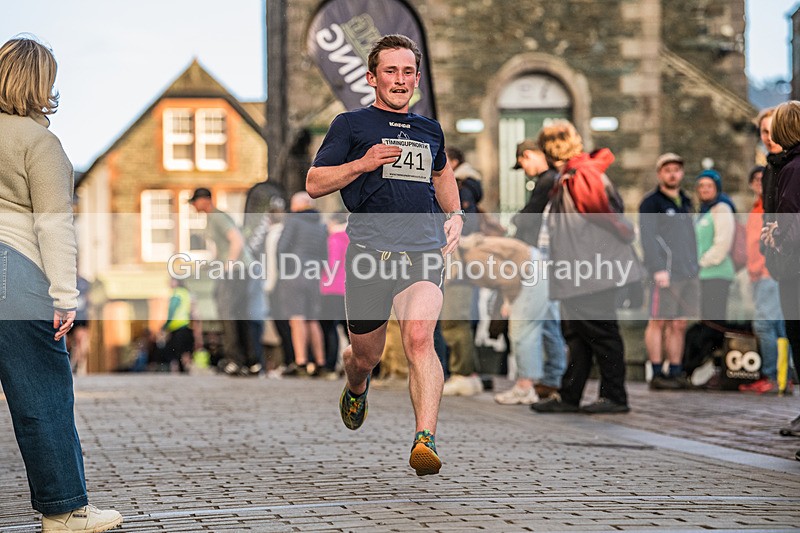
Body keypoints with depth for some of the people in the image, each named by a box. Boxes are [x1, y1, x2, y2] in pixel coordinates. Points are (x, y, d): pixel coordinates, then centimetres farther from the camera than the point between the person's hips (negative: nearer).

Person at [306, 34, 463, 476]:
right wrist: (363, 164, -10)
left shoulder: (430, 130, 19)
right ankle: (356, 389, 48)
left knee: (419, 338, -24)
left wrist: (454, 215, 22)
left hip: (424, 253, 1)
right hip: (369, 252, -1)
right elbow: (314, 184, 4)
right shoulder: (351, 125, 7)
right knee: (365, 356, 10)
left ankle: (425, 441, -31)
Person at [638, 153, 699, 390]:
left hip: (689, 272, 7)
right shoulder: (651, 202, -2)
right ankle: (657, 374, -4)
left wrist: (694, 267, 17)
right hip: (666, 272, -7)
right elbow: (648, 237, -10)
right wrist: (658, 268, -18)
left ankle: (676, 372, 10)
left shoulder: (686, 202, 21)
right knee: (659, 321, -5)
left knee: (679, 325, 7)